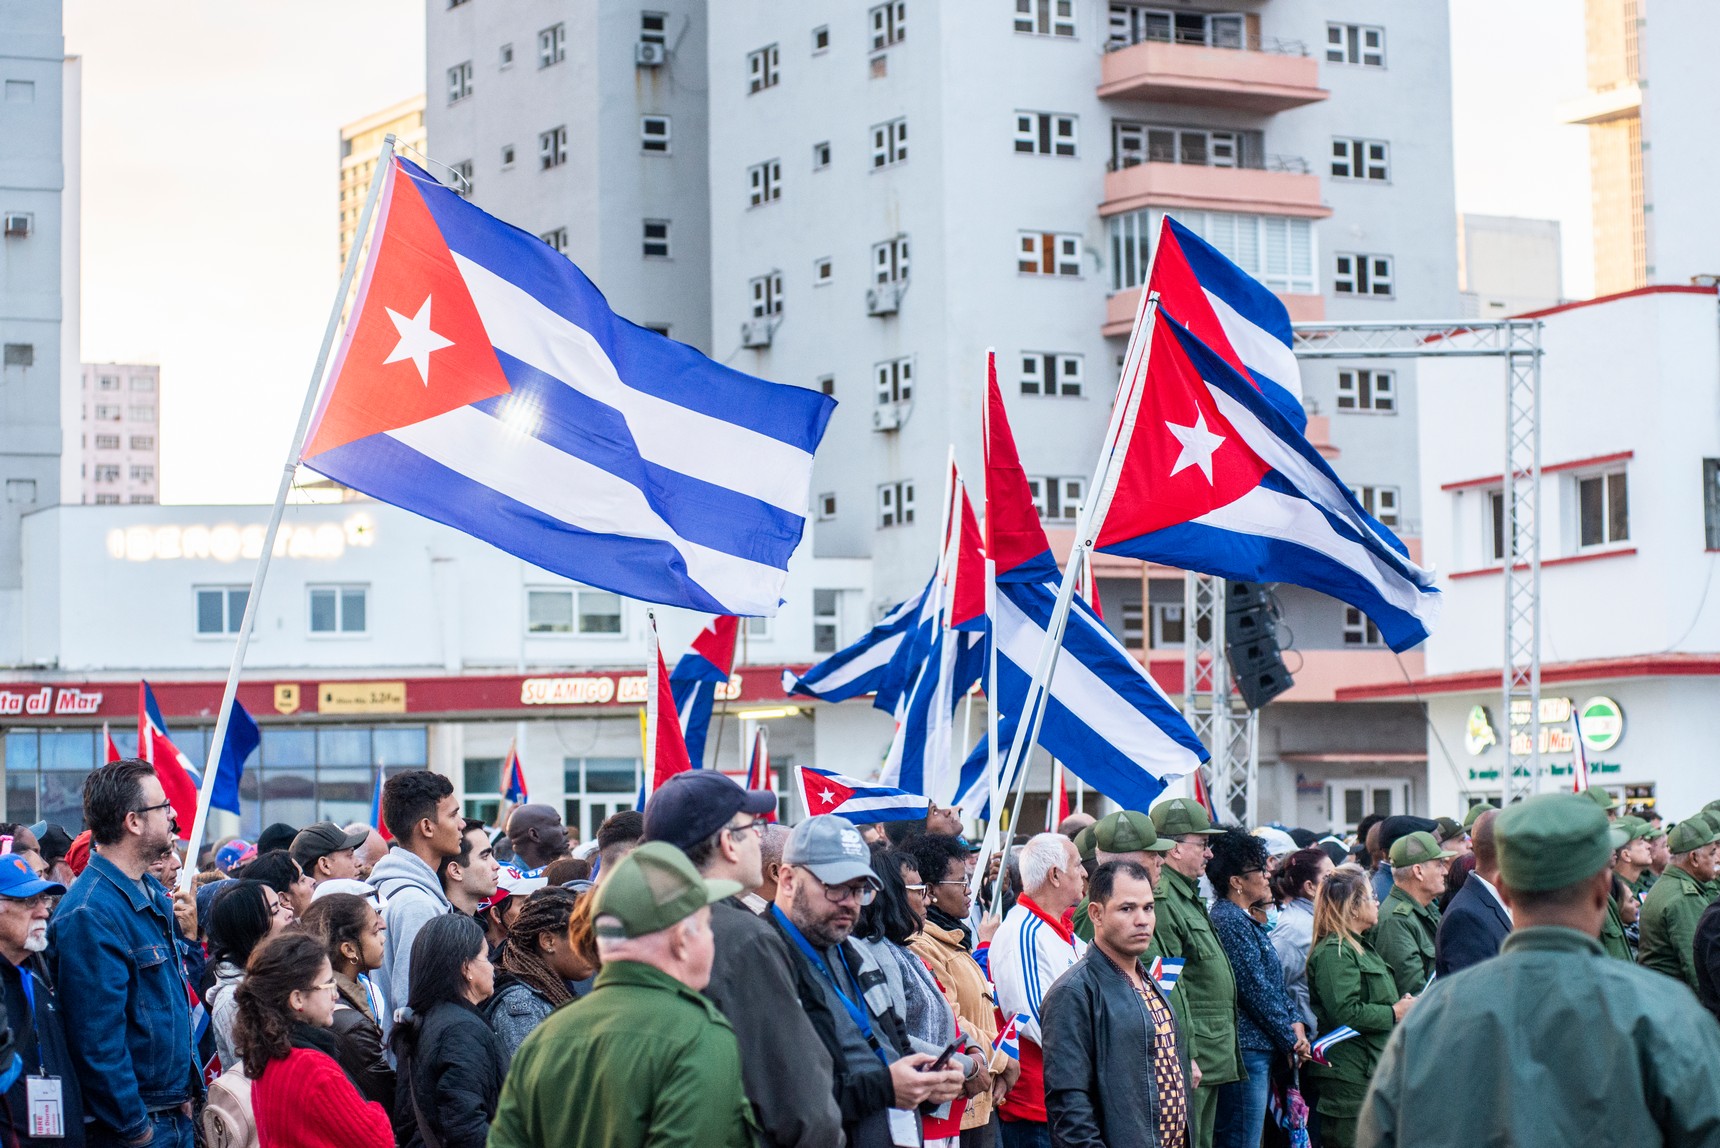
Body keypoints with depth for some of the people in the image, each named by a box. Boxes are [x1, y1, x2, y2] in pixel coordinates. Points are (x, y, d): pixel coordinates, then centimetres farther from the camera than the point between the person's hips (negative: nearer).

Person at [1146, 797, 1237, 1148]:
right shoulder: (1161, 900, -16)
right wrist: (1185, 1057, -23)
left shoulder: (1187, 896, 19)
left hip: (1210, 1059, 11)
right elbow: (1166, 987, -22)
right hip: (1190, 1056, -11)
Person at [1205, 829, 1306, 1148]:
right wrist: (1291, 1040, -8)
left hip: (1260, 1049, 10)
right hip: (1245, 1048, -10)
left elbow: (1275, 981, 19)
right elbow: (1255, 990, -16)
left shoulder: (1249, 919, 16)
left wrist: (1294, 1022, 3)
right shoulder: (1229, 920, -15)